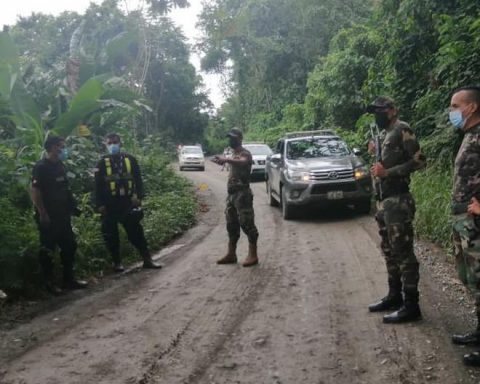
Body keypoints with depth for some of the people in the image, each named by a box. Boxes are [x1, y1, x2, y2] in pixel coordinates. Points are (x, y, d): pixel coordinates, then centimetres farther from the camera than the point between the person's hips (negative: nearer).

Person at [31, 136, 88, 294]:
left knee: (69, 246, 11)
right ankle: (49, 282, 11)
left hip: (62, 216, 9)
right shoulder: (41, 167, -13)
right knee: (47, 250, 1)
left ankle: (69, 279, 21)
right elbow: (34, 191, -18)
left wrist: (72, 207, 13)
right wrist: (43, 214, -20)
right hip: (48, 217, -8)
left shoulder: (60, 165, 11)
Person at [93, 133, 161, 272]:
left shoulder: (130, 159, 5)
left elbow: (138, 180, 7)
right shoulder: (102, 163, 2)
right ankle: (117, 262, 18)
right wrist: (99, 204, -5)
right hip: (109, 206, 0)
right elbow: (97, 186, 1)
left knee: (136, 231, 2)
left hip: (127, 203, 0)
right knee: (111, 235, 6)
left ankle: (147, 260, 7)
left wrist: (138, 197, -3)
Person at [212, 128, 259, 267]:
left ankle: (253, 255, -3)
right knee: (231, 224, 11)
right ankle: (231, 254, 18)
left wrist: (226, 160, -51)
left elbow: (242, 162, -37)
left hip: (242, 193, -9)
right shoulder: (233, 154, 19)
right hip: (232, 194, 9)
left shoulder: (245, 154, -11)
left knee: (247, 223, -7)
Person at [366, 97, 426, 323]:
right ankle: (394, 296, 25)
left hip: (397, 201, -9)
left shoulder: (402, 130, -7)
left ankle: (411, 306, -2)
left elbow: (419, 160, -15)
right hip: (384, 201, 10)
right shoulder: (384, 135, 19)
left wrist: (387, 172, -19)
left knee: (403, 253, -7)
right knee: (389, 252, 15)